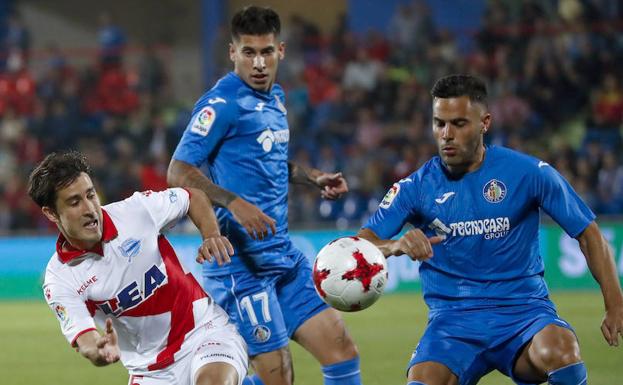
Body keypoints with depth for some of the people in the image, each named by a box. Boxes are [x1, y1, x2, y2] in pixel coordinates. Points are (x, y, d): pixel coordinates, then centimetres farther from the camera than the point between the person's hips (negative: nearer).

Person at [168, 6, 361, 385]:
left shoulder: (276, 98, 13)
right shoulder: (222, 104, -12)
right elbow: (179, 172, -18)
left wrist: (314, 177, 14)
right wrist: (235, 203, -30)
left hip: (284, 255, 8)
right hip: (241, 263, -8)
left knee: (342, 352, 3)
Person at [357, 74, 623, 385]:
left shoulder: (528, 173, -1)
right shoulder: (416, 187, 2)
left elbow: (588, 234, 6)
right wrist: (395, 246, -29)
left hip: (523, 311, 0)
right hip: (453, 318, 1)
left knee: (559, 351, -35)